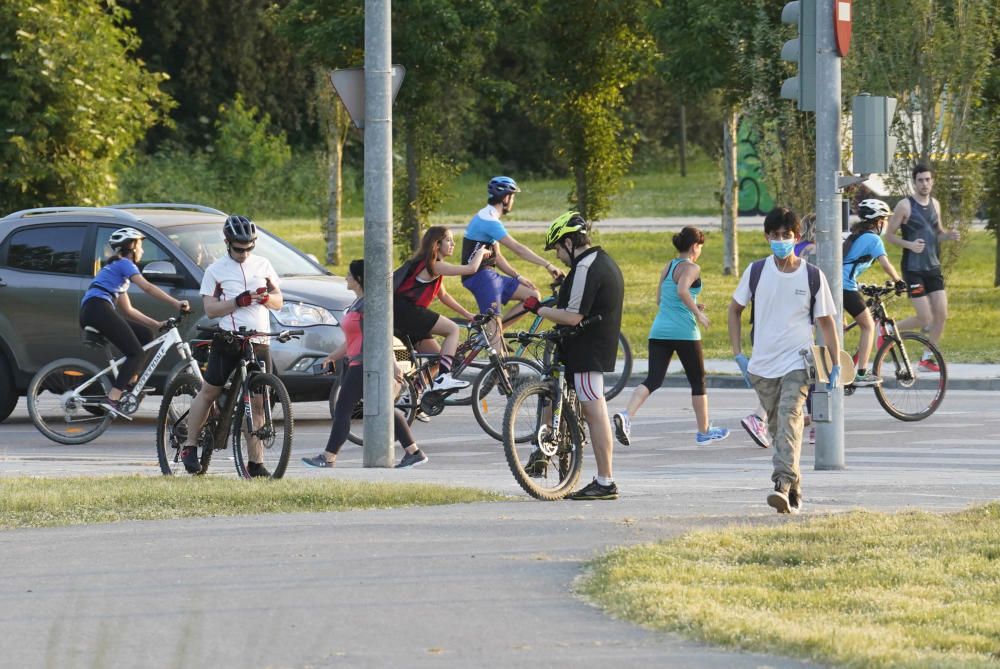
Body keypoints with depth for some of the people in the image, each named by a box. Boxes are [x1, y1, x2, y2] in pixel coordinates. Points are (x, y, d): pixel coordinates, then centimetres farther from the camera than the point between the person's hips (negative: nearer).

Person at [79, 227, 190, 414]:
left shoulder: (116, 266, 32)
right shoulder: (124, 264, 4)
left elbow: (128, 310, 30)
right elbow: (147, 287, -11)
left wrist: (157, 324, 24)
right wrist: (176, 303, -11)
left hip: (88, 314, 9)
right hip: (99, 309, -9)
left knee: (145, 334, 14)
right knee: (136, 354, -10)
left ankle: (130, 384, 6)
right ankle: (112, 399, -24)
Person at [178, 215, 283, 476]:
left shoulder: (262, 265, 13)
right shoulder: (216, 270, 3)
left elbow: (278, 302, 15)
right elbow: (210, 309, -4)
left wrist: (265, 297, -8)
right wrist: (238, 302, -17)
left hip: (258, 342, 2)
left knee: (257, 403, -1)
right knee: (208, 392, 1)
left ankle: (255, 462, 1)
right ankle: (190, 447, 13)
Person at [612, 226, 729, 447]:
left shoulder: (667, 268, 16)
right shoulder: (691, 268, -6)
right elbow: (682, 290, -24)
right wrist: (697, 313, -14)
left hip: (659, 331, 6)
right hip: (684, 332, -6)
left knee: (653, 380, -3)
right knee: (698, 381, 12)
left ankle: (626, 415, -28)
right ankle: (704, 431, 23)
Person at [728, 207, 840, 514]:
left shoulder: (812, 276, -2)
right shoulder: (756, 272, 2)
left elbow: (826, 321, 5)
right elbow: (734, 310, 14)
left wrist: (836, 364, -1)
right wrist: (738, 354, 6)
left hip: (797, 364, -3)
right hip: (762, 366, 3)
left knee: (789, 420, -22)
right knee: (777, 429, 11)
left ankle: (784, 486, -33)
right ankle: (794, 489, 24)